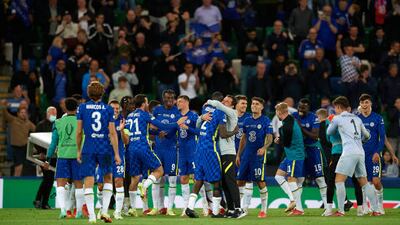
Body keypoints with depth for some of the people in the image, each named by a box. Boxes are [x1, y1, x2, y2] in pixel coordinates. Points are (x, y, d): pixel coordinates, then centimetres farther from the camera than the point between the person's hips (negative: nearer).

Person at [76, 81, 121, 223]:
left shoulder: (82, 108, 0)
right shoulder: (108, 109, 0)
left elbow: (79, 132, 2)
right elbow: (112, 133, -3)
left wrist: (79, 150, 13)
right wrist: (116, 154, 1)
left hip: (88, 149, 0)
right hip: (105, 148, 0)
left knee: (88, 183, 0)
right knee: (108, 178, 19)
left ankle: (92, 215, -6)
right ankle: (104, 210, 10)